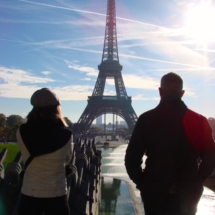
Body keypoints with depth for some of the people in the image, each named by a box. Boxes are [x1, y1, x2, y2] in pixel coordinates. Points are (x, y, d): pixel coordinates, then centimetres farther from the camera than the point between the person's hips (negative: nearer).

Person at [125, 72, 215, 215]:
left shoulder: (147, 119, -10)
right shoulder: (199, 121, -5)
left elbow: (132, 159, -10)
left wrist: (142, 183, 5)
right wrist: (195, 183, 13)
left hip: (155, 194, -1)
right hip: (187, 196, 2)